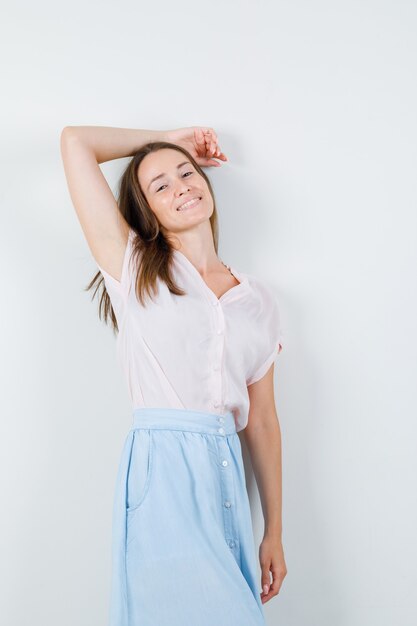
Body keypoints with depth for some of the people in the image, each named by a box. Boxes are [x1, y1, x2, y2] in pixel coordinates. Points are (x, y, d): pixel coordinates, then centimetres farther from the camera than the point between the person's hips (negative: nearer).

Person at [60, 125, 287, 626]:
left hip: (227, 473, 4)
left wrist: (274, 532, 13)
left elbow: (261, 419, 13)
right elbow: (75, 141, 3)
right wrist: (171, 137, 15)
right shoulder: (134, 267, 6)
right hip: (161, 471, -4)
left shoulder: (258, 299, 13)